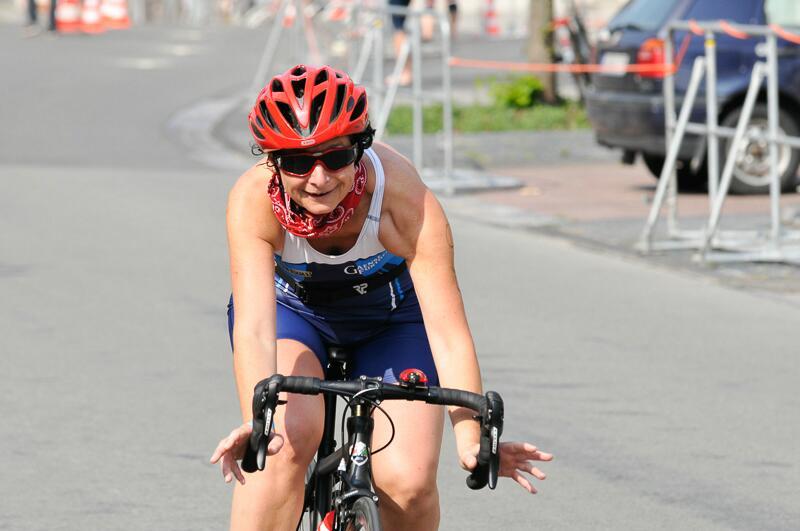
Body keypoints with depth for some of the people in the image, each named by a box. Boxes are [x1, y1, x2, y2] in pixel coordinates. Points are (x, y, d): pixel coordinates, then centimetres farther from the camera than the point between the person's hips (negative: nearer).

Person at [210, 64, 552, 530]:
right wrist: (256, 424, -62)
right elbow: (254, 328, -45)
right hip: (292, 305, 0)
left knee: (408, 481, -17)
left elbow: (447, 330, -38)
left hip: (392, 313, 0)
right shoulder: (254, 200, -34)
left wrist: (470, 439, -51)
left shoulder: (404, 197, -36)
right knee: (286, 439, -30)